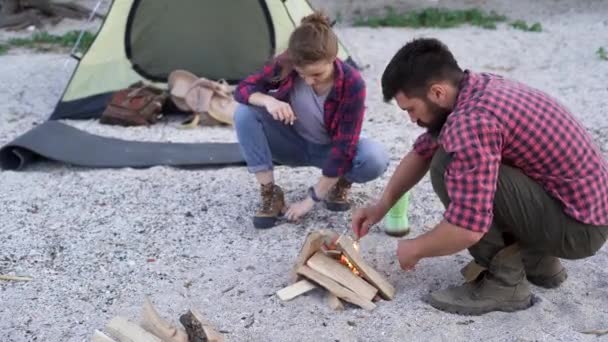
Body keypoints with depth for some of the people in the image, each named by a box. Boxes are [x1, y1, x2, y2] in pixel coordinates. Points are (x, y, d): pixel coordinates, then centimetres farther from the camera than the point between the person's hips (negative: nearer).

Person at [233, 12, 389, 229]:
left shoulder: (352, 84, -31)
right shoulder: (284, 65, -24)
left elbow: (345, 147, -29)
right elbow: (244, 88, -15)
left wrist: (312, 198, -29)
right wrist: (268, 100, -40)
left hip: (330, 150, -2)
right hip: (294, 144, 2)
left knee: (375, 159, -35)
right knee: (245, 113, -26)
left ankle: (340, 184, 0)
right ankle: (270, 194, -18)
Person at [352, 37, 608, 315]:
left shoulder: (472, 121, -27)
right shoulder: (477, 87, 3)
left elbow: (468, 228, -31)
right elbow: (423, 150, 18)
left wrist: (415, 249, -11)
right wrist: (383, 204, 13)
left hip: (579, 226, -10)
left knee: (448, 166, -20)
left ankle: (505, 281, -6)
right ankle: (538, 261, 19)